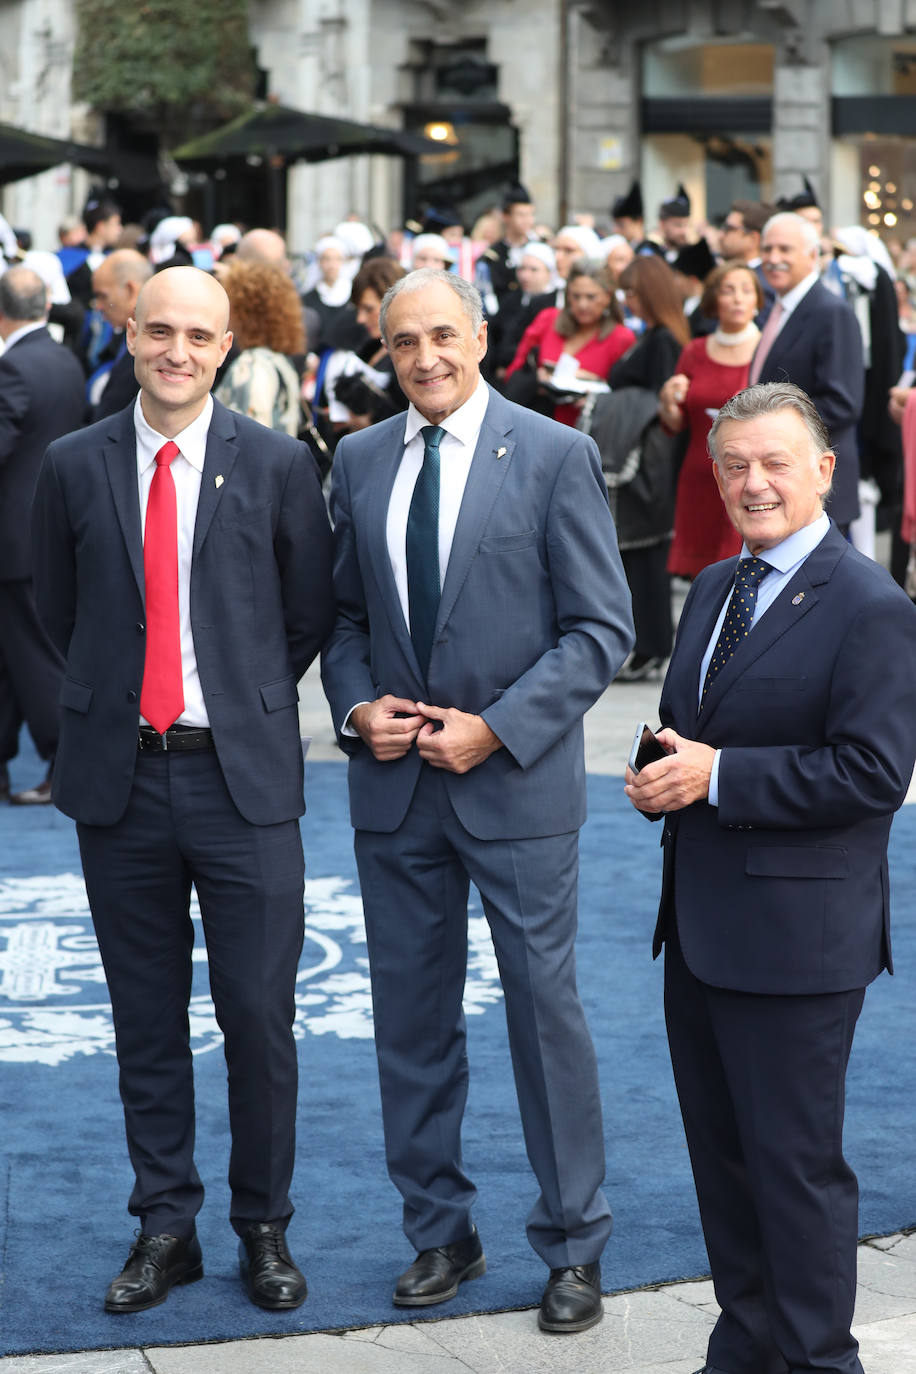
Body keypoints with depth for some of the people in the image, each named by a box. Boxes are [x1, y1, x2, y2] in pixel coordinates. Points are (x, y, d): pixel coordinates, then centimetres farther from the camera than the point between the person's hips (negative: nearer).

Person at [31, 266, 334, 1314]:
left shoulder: (276, 466, 0)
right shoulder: (74, 467, 4)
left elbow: (310, 614, 7)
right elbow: (59, 610, 14)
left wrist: (248, 699, 6)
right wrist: (113, 697, 10)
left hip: (244, 776, -1)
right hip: (118, 776, 2)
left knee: (260, 1018, 1)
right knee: (146, 1020, 10)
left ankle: (264, 1229, 17)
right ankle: (165, 1227, 22)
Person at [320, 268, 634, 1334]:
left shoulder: (554, 455, -6)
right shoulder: (359, 461, 7)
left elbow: (601, 628, -8)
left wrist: (494, 727, -15)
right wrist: (356, 706, -5)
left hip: (515, 780, -4)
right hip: (393, 784, 4)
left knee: (545, 1009, 2)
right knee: (411, 1017, 11)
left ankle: (572, 1245, 16)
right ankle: (439, 1233, 25)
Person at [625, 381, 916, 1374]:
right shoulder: (713, 590, 14)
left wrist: (719, 776, -19)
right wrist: (661, 775, -1)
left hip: (796, 936, -8)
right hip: (700, 922, 8)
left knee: (796, 1162, 0)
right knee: (720, 1149, 17)